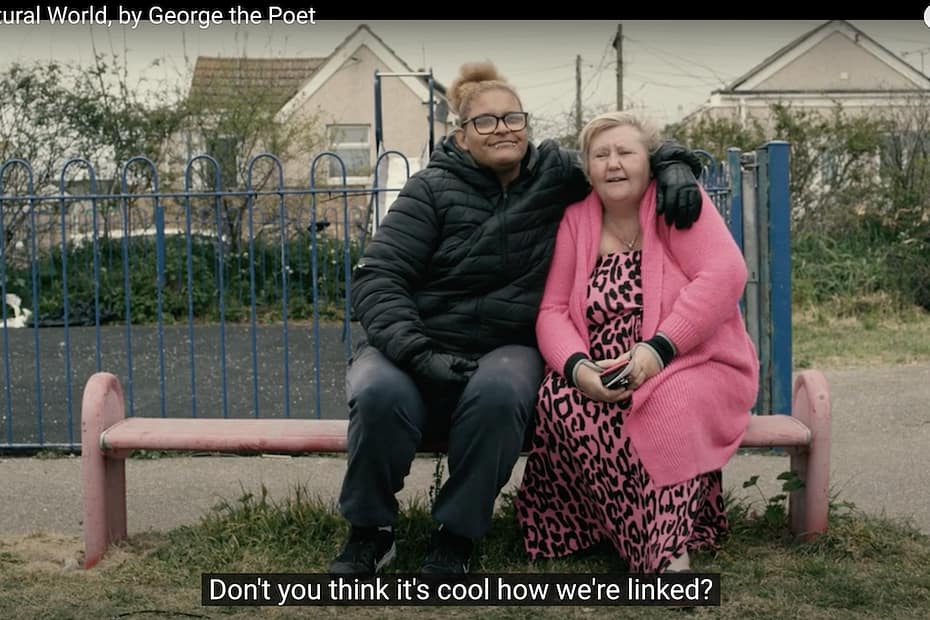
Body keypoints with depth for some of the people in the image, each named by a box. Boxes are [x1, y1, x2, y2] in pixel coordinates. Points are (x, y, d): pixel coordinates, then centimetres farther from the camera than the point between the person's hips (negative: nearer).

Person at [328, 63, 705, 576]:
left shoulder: (556, 174, 8)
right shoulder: (433, 189, 0)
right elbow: (377, 277, -8)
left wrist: (673, 165, -7)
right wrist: (418, 352, -23)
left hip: (507, 349, 1)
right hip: (418, 343, -1)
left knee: (498, 394, -36)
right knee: (380, 394, -35)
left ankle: (456, 537, -16)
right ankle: (368, 533, -10)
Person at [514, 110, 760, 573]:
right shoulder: (575, 221, 8)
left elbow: (725, 274, -17)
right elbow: (552, 310, 3)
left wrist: (659, 348, -25)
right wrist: (577, 367, -19)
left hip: (692, 366, -3)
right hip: (601, 378, 4)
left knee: (661, 410, -36)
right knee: (559, 401, -27)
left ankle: (666, 537, -15)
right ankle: (662, 543, -16)